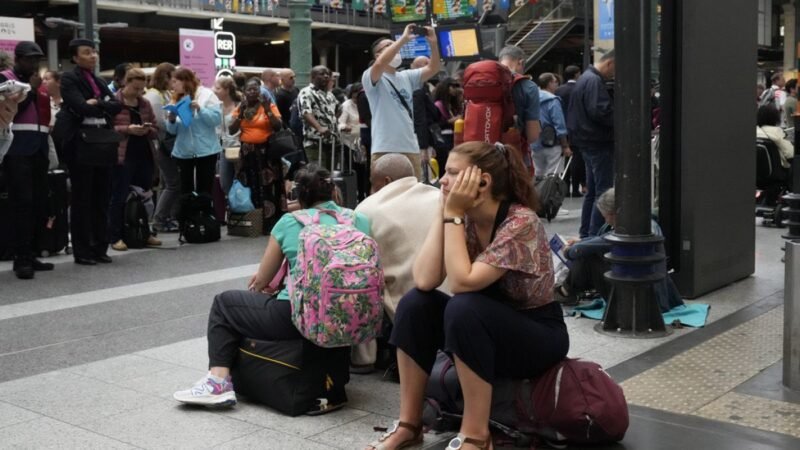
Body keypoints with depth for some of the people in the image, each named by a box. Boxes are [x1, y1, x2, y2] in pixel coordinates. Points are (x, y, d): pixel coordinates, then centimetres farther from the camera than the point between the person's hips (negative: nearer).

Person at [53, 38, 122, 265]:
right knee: (82, 198, -2)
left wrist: (97, 104, -11)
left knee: (101, 197, 6)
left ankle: (100, 248, 13)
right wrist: (105, 107, -4)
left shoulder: (98, 81, 18)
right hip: (80, 143, -6)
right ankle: (82, 251, 3)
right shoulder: (69, 78, -2)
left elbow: (117, 106, 4)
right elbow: (81, 107, -17)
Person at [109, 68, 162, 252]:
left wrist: (148, 130, -5)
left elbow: (156, 130, 17)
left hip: (145, 155, 6)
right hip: (122, 156, -6)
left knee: (144, 195, 10)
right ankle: (115, 237, 4)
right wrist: (127, 129, -18)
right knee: (119, 197, -2)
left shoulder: (145, 103, 14)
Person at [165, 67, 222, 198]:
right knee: (185, 190, 8)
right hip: (183, 152, 5)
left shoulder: (206, 94, -3)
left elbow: (217, 119, -13)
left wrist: (200, 109, -22)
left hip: (205, 151, -5)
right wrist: (171, 121, -10)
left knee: (204, 191, 2)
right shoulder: (177, 99, 12)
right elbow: (173, 130, 11)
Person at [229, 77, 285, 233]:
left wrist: (267, 110, -18)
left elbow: (279, 127, -10)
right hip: (247, 152, 3)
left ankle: (271, 224, -4)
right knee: (252, 187, 4)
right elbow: (231, 131, 2)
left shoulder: (269, 105, 1)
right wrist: (240, 114, -9)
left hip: (266, 151, -3)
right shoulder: (240, 108, 9)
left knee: (269, 187, -7)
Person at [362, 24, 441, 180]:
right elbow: (380, 64, -23)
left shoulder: (407, 77, 16)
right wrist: (403, 39, -20)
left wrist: (433, 43, -7)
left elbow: (432, 69, 8)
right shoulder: (370, 77, -3)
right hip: (384, 149, -6)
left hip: (410, 147, 6)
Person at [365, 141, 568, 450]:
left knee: (463, 308, -33)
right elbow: (424, 281, -18)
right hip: (484, 325, 7)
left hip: (539, 335, -7)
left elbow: (462, 282, -33)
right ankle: (409, 424, -8)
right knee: (415, 303, -15)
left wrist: (453, 214, -27)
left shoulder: (521, 222, -24)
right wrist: (443, 212, -18)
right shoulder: (465, 219, -5)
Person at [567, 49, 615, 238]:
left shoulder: (586, 78, 18)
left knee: (592, 191, 16)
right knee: (604, 192, -8)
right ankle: (595, 235, -8)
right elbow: (600, 111, -25)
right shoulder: (594, 81, -16)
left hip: (589, 142, 11)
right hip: (599, 143, -11)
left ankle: (586, 234, 21)